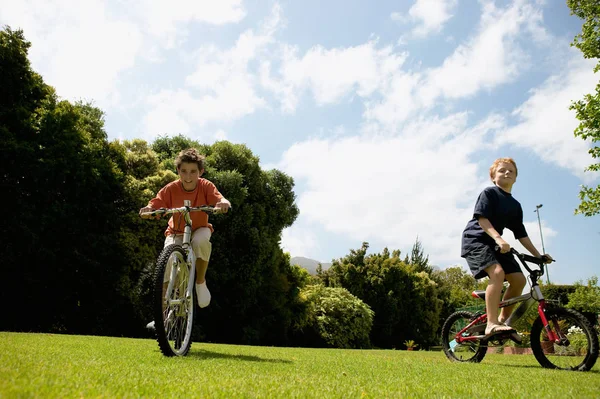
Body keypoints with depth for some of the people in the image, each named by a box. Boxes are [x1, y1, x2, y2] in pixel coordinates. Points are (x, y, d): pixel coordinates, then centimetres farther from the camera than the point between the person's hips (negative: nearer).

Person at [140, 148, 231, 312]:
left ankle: (200, 283, -11)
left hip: (199, 229, -1)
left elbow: (220, 200, -33)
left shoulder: (205, 186, -19)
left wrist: (223, 203, -57)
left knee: (200, 240, -38)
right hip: (176, 232, 1)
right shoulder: (171, 189, -19)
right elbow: (156, 204, -26)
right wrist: (148, 209, -49)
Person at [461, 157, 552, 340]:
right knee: (497, 272, -29)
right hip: (476, 239, -8)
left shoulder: (515, 205, 15)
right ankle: (491, 324, -29)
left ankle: (503, 320, 12)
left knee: (519, 279, -4)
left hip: (496, 243, 8)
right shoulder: (489, 193, -6)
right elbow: (482, 218, -19)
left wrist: (538, 255, 9)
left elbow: (521, 234, 15)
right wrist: (498, 238, -33)